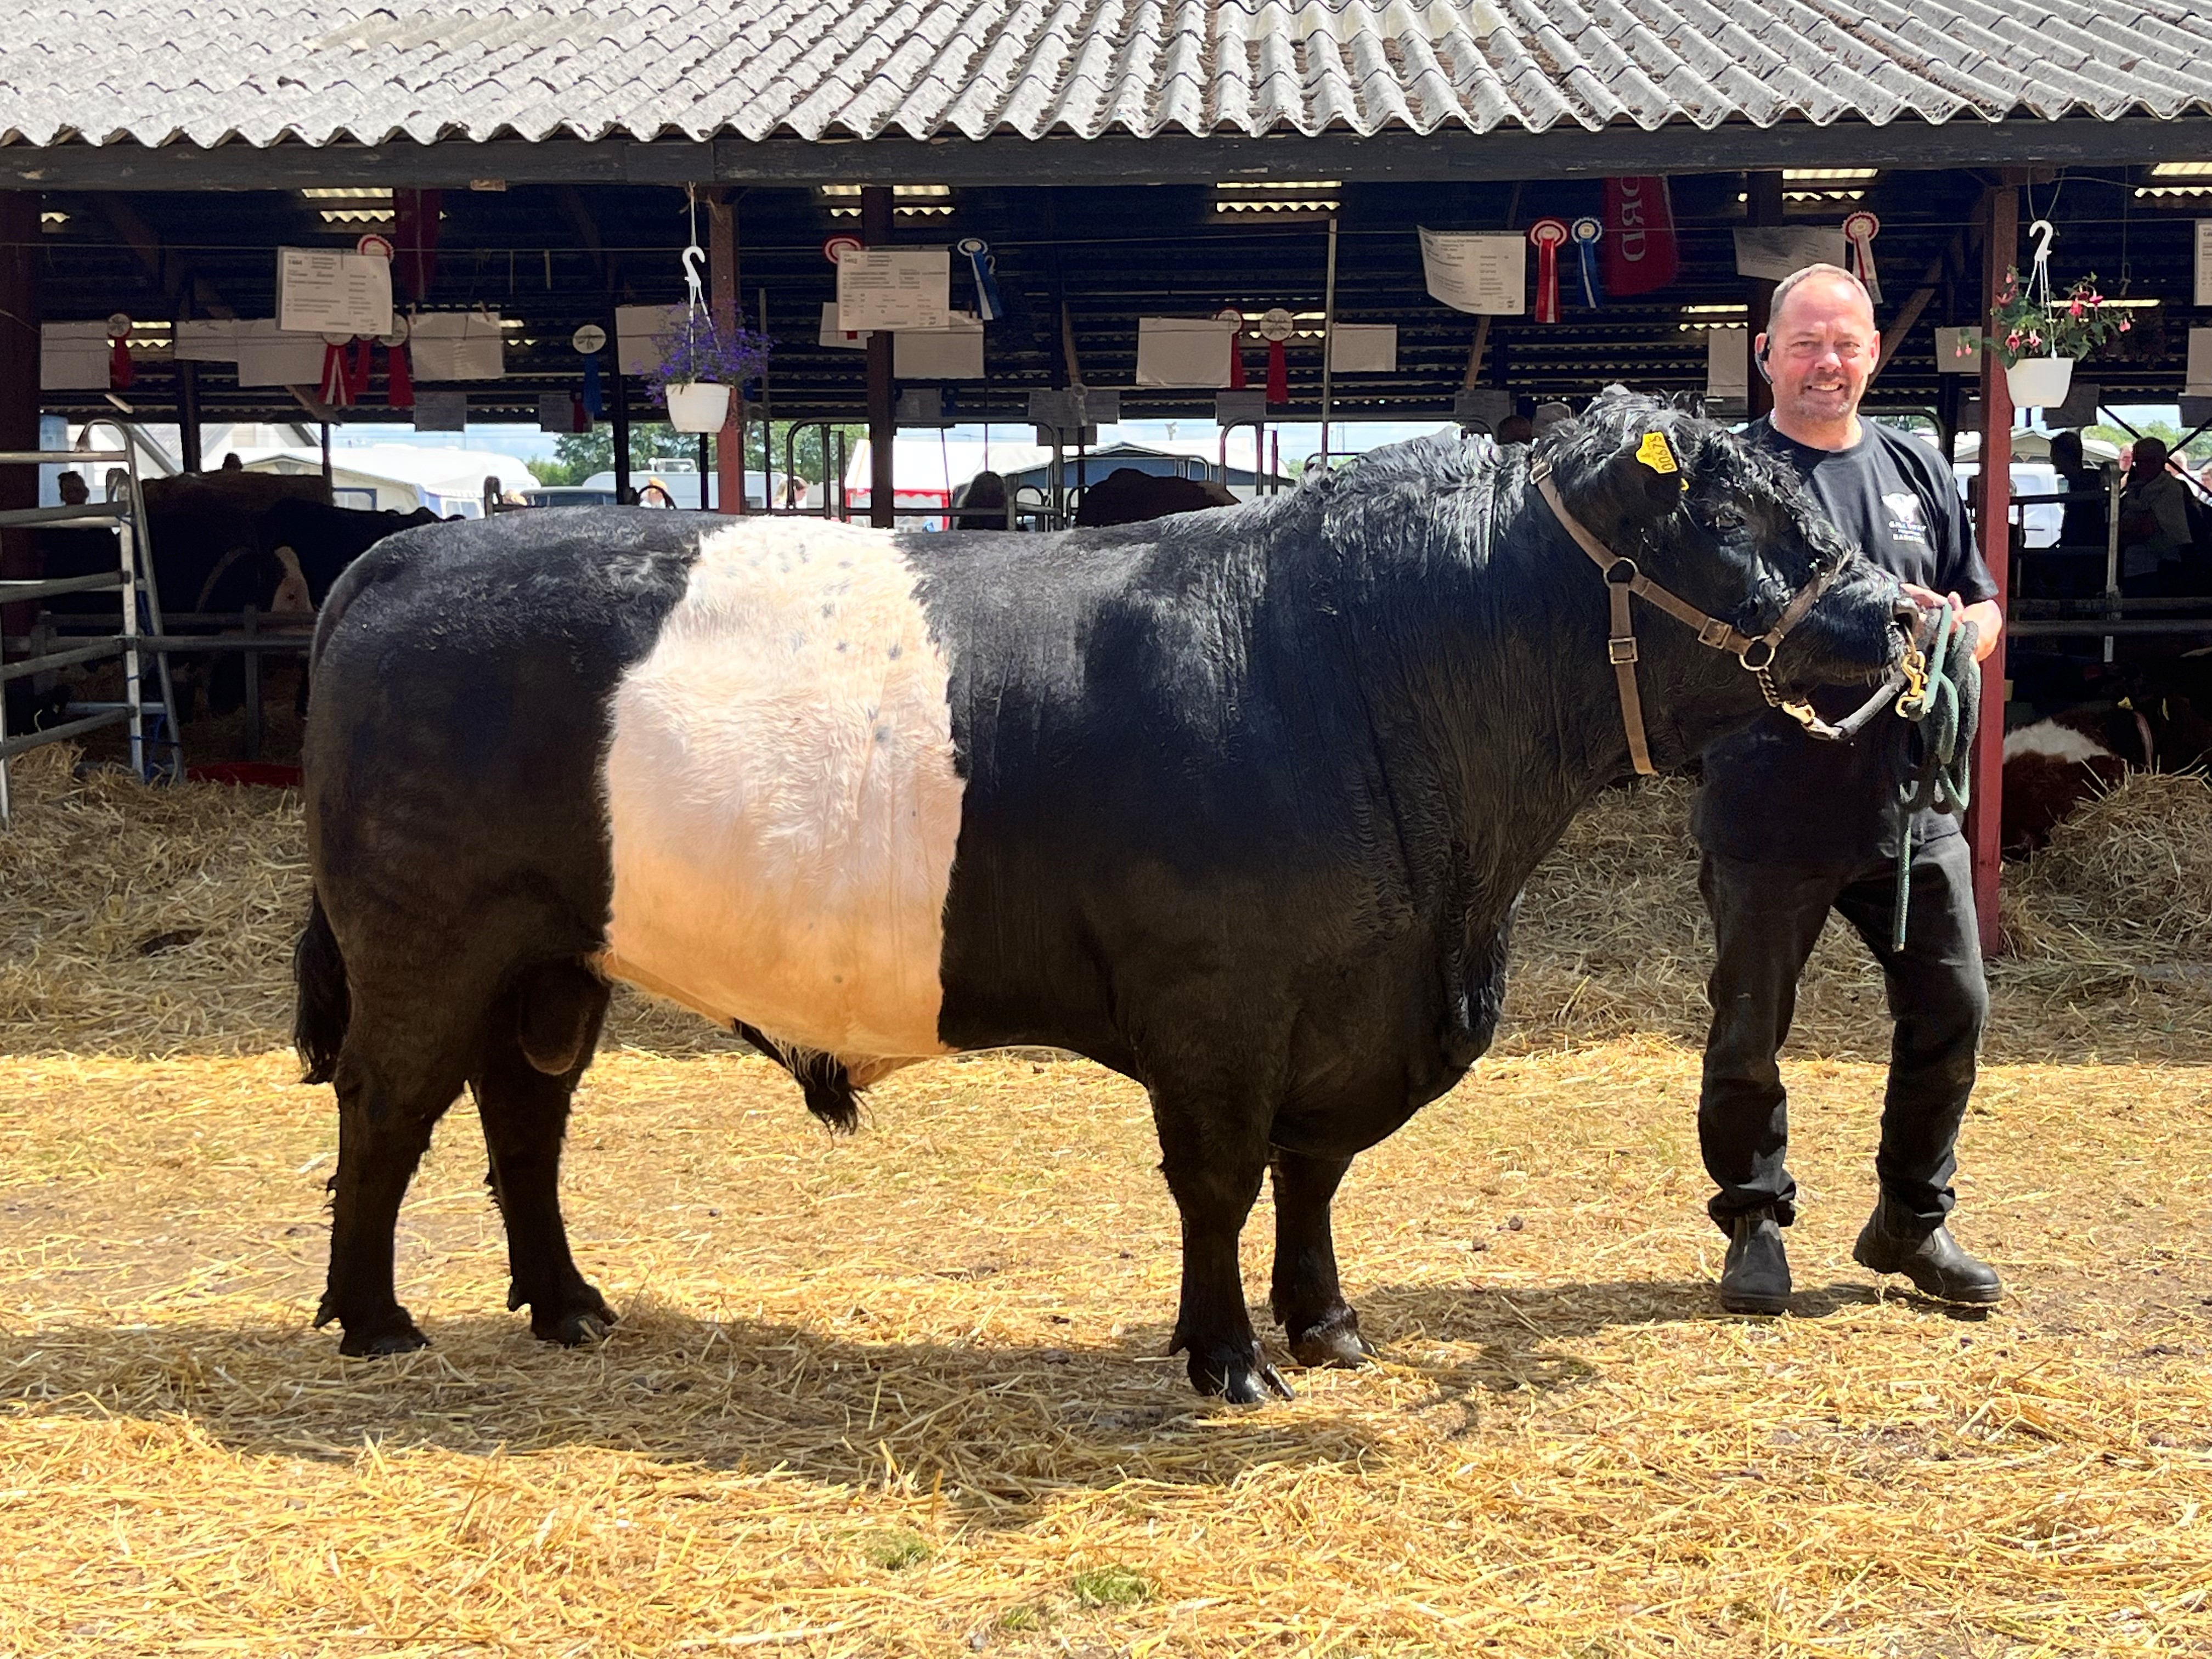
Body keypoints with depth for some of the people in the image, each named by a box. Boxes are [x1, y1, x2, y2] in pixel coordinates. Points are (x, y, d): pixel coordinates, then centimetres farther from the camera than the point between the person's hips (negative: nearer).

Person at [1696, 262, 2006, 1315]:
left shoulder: (1918, 469, 13)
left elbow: (1984, 609, 17)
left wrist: (1958, 634, -9)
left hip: (1908, 803, 5)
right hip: (1769, 814, -4)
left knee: (1952, 1010, 8)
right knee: (1750, 1034, 5)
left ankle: (1913, 1219, 25)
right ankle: (1755, 1224, 22)